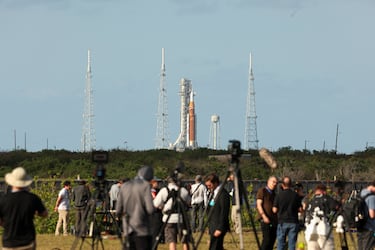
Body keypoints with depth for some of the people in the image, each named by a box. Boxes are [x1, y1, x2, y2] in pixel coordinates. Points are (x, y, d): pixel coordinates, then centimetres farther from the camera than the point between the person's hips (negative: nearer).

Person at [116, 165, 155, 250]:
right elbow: (150, 209, -15)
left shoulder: (124, 186, 8)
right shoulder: (145, 186, -7)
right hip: (142, 230, -5)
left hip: (128, 230, 5)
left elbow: (118, 211, 7)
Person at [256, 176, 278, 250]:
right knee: (267, 239, -16)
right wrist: (264, 216, -20)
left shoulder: (274, 194, 21)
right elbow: (259, 205, -9)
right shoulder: (262, 191, -1)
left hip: (274, 221, 7)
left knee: (272, 239, 4)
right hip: (265, 220, -7)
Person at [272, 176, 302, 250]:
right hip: (293, 222, 1)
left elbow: (275, 210, -6)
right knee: (292, 244, 4)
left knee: (281, 244, 5)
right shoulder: (295, 195, -2)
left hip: (282, 222, -1)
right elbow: (300, 209, 0)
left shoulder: (279, 195, -6)